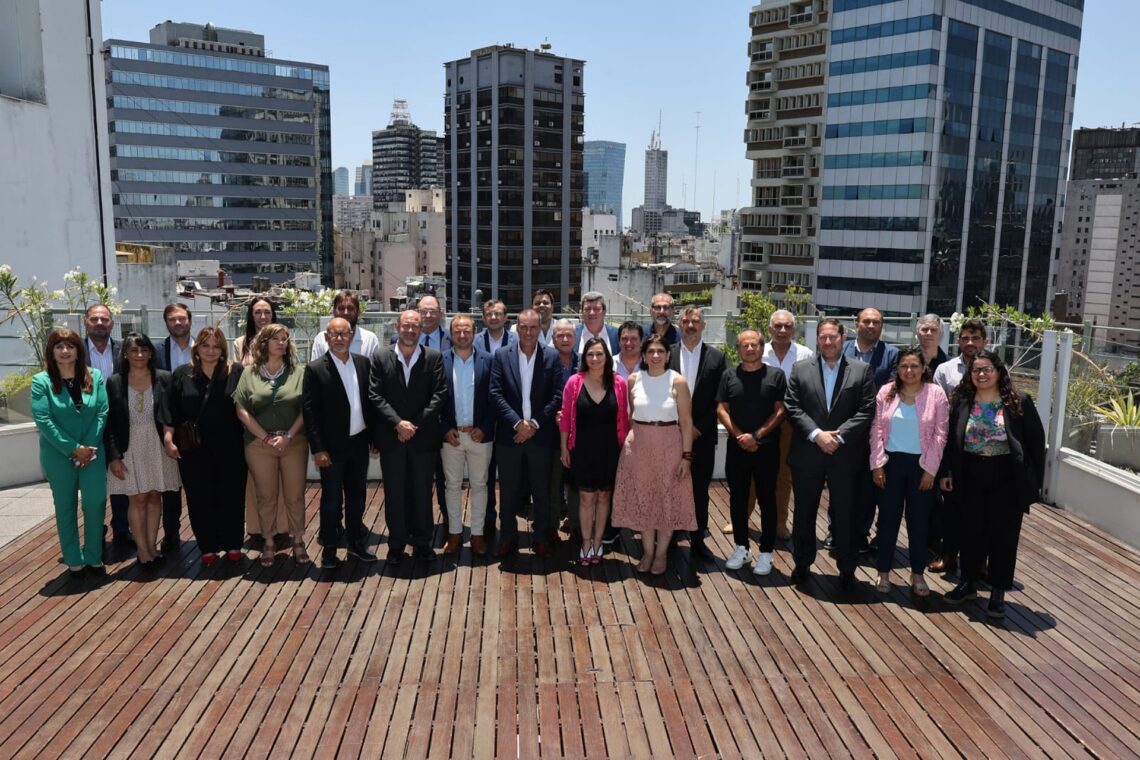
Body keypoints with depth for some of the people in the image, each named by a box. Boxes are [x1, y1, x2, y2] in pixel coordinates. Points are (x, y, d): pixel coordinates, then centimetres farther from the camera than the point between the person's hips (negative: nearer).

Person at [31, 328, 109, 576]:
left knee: (95, 504, 0)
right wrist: (73, 449, -16)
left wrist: (88, 447, -12)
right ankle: (74, 561, 22)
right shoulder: (41, 381, -7)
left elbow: (102, 413, -3)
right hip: (59, 456, -1)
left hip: (93, 453, 2)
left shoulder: (95, 377, 1)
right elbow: (43, 420, -13)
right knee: (66, 508, 10)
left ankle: (94, 557, 17)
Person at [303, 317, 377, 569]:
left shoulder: (364, 363, 3)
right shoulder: (315, 369, -9)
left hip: (359, 442, 4)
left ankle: (357, 542, 30)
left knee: (357, 495, 16)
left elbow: (371, 401, 8)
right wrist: (318, 449, -14)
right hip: (332, 446, -4)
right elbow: (309, 411, -11)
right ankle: (329, 547, 22)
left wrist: (374, 436, 5)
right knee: (331, 499, 7)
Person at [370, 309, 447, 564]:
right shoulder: (381, 358, 2)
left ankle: (422, 542, 22)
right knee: (394, 493, 8)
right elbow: (376, 395, -3)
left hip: (423, 436, 0)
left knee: (423, 492, 9)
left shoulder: (434, 357, 1)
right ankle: (397, 543, 21)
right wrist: (398, 423, -14)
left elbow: (439, 395, -5)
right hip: (391, 437, 0)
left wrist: (416, 425, -12)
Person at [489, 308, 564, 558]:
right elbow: (495, 394, -4)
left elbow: (558, 396, -4)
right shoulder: (502, 355, 1)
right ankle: (508, 537, 24)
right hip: (509, 434, 1)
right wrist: (517, 423, -13)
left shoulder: (552, 357, 0)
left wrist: (535, 424, -11)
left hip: (541, 435, 0)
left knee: (542, 491, 9)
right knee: (509, 490, 9)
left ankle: (542, 538, 23)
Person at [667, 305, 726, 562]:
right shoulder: (668, 355, 2)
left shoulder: (717, 357, 2)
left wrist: (698, 427, -8)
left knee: (700, 490, 8)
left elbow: (719, 399, 0)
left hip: (703, 435, 0)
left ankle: (698, 541, 18)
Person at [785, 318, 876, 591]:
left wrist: (839, 436, -14)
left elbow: (866, 411, -5)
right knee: (804, 513, 12)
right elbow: (792, 407, -3)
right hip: (807, 455, 1)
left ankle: (847, 569, 21)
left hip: (845, 455, -1)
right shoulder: (800, 369, 4)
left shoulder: (862, 370, 2)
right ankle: (802, 564, 27)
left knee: (845, 515, 7)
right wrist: (817, 434, -14)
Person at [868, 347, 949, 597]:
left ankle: (917, 574, 22)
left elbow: (939, 435, -4)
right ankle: (884, 572, 19)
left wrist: (930, 469, -8)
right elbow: (877, 430, 0)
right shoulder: (886, 392, 0)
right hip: (891, 463, 1)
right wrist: (877, 464, -5)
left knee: (919, 520, 9)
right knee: (888, 518, 8)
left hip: (921, 465, -1)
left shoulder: (936, 394, -4)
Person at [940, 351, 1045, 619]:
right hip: (970, 477, 2)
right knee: (971, 531, 12)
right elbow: (950, 439, 6)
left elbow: (1036, 441, -3)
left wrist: (1034, 480, -6)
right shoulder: (961, 401, 0)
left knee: (1003, 535, 7)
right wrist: (946, 472, 2)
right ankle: (969, 583, 28)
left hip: (1007, 479, -2)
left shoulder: (1019, 402, -6)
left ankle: (998, 592, 19)